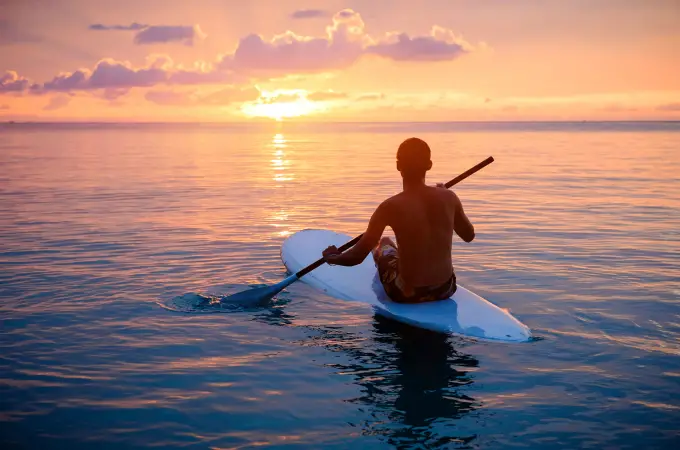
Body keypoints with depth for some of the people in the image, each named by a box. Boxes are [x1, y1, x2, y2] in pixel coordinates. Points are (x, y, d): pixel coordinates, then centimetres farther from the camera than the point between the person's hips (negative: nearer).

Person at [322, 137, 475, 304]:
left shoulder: (390, 207, -18)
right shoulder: (449, 198, -8)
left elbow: (357, 257, -14)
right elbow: (469, 236, 11)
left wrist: (331, 257, 8)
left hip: (407, 294, -3)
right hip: (446, 289, 3)